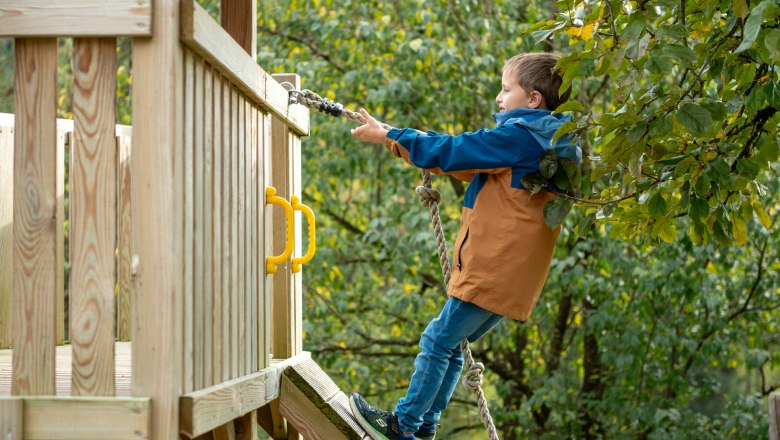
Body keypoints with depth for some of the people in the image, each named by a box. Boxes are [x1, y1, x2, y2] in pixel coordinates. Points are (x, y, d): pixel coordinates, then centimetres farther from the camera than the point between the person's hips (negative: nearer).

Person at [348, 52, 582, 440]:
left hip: (495, 268, -9)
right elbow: (472, 161, 24)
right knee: (451, 343, 16)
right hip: (510, 272, 9)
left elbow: (451, 151, -12)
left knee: (439, 340, -1)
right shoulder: (547, 144, 16)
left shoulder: (518, 137, -14)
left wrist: (387, 136, -3)